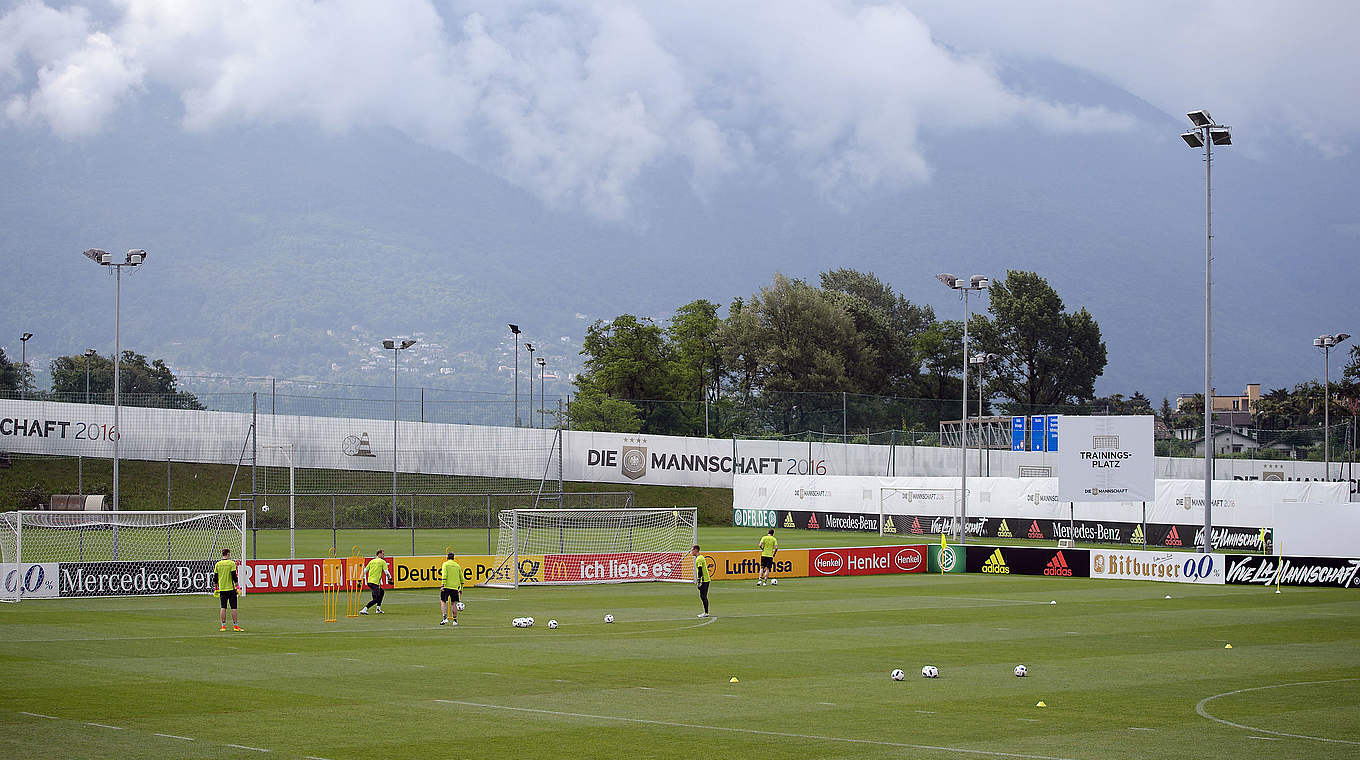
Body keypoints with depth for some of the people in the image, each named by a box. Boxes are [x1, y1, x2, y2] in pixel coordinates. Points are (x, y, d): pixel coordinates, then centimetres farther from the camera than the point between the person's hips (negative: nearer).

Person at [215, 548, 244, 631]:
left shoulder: (217, 564, 4)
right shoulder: (231, 563, -8)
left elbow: (216, 577, 7)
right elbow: (234, 576, -10)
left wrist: (216, 588, 15)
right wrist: (237, 586, -4)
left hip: (222, 589, 4)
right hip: (231, 588, -4)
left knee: (223, 607, 6)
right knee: (233, 607, 1)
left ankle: (223, 626, 4)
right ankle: (235, 625, 1)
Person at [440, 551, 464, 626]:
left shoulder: (445, 564, 1)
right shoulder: (457, 565, 14)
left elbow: (444, 575, -12)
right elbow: (461, 578, 17)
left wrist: (443, 585, -15)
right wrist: (461, 588, 26)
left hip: (447, 586, -4)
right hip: (455, 587, 4)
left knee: (443, 602, 0)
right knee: (454, 603, 10)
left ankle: (445, 618, -17)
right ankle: (455, 620, 9)